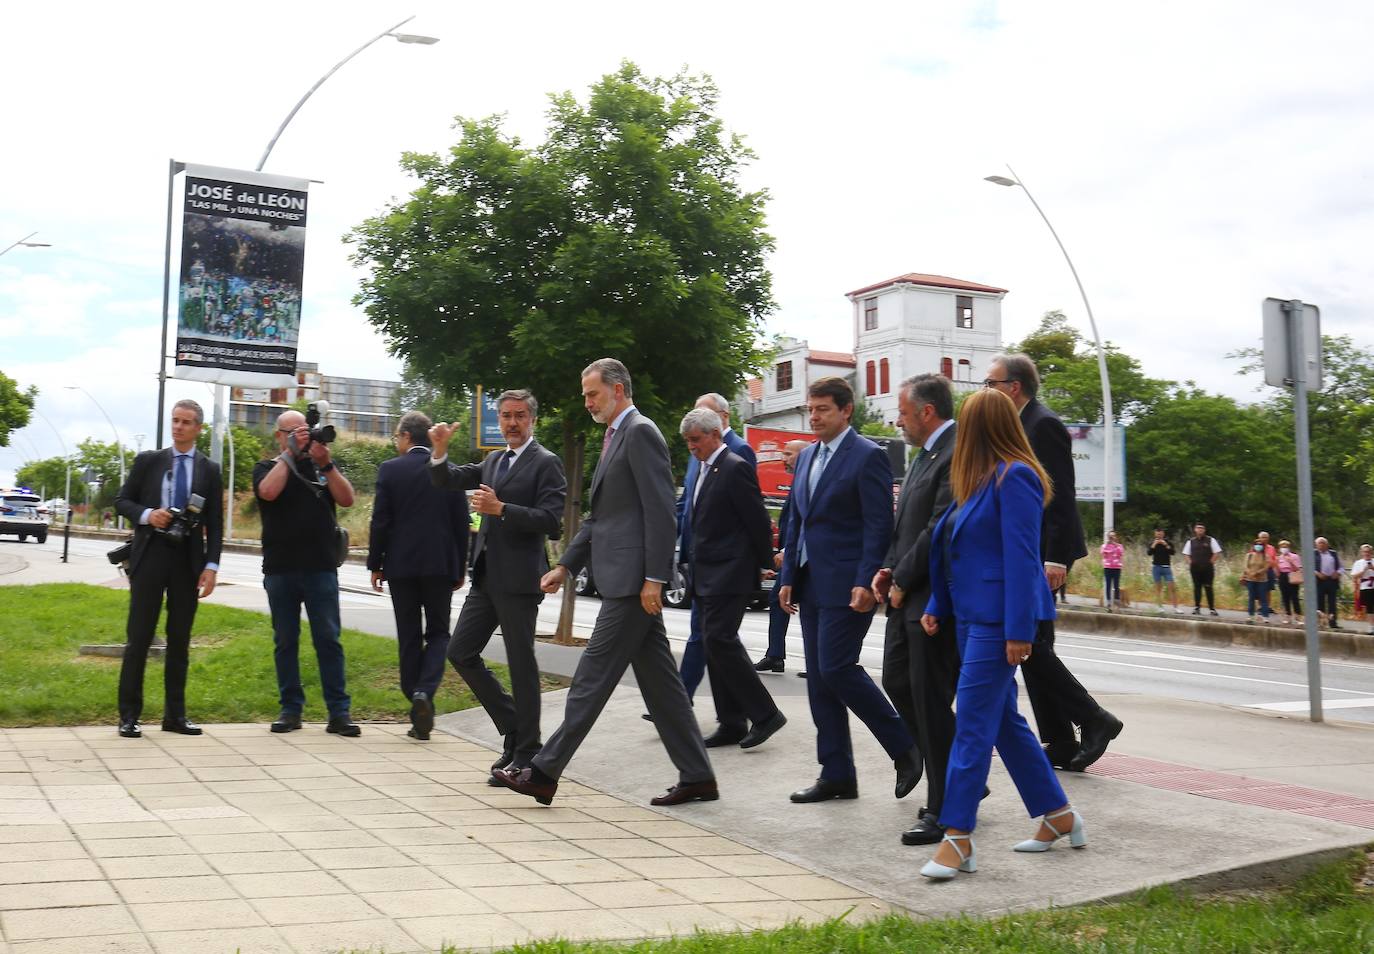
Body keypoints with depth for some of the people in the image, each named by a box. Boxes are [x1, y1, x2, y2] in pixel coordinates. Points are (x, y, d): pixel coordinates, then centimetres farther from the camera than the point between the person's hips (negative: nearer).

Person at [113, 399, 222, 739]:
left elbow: (214, 523, 6)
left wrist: (211, 566, -3)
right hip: (151, 553, -1)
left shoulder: (209, 470, 7)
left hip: (189, 558, 1)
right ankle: (129, 714, 7)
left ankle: (175, 714, 14)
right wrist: (146, 515, -12)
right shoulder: (148, 461, 6)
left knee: (180, 638, 6)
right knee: (139, 635, -1)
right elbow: (122, 500, 9)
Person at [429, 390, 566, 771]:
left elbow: (550, 519, -16)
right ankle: (513, 727, 21)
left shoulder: (546, 463, -6)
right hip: (486, 576, 8)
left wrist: (500, 508, -22)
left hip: (518, 578, -8)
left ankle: (526, 753, 10)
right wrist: (440, 450, -5)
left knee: (521, 663, -1)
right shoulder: (493, 461, 17)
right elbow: (448, 481, 13)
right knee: (461, 653, 9)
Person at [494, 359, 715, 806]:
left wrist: (654, 578, -20)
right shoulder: (615, 438, 21)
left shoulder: (640, 432, -10)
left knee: (593, 675, -4)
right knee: (658, 679, 10)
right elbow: (599, 516, 24)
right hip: (628, 580, 10)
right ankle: (697, 777, 15)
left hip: (632, 579, -10)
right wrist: (565, 565, 18)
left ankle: (544, 772, 2)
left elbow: (660, 510, -17)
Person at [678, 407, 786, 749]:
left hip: (729, 575, -9)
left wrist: (765, 562, -3)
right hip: (705, 575, 9)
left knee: (719, 640, -15)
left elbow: (758, 521, -11)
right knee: (715, 644, 9)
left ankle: (765, 714, -5)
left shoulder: (736, 468, -12)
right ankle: (731, 724, 15)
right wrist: (694, 561, 15)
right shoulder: (703, 469, 16)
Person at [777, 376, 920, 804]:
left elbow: (879, 525, -13)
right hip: (811, 583, 8)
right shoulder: (807, 456, 16)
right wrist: (789, 577, 13)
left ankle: (904, 746, 7)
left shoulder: (868, 456, -8)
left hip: (847, 583, -8)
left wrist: (866, 582, -19)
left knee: (836, 669, -12)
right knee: (819, 678, 8)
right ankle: (836, 775, 15)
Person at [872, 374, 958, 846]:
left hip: (935, 598, -10)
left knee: (931, 700, -3)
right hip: (909, 596, 10)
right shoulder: (925, 454, 16)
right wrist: (889, 570, 6)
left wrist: (903, 581, -13)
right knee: (897, 683, 15)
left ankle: (945, 810, 10)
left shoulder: (959, 454, -16)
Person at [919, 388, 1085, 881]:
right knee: (1004, 719, 15)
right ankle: (1058, 816, 27)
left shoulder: (1014, 477, -14)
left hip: (997, 620, -10)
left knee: (973, 726, -8)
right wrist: (936, 606, 16)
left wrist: (1019, 630, -20)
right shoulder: (979, 479, 13)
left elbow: (1021, 557, -18)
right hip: (973, 615, 10)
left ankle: (958, 838, -2)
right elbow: (953, 548, 18)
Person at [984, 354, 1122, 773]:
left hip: (1043, 554, -10)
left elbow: (1060, 496, -19)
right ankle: (1061, 743, 15)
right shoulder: (1020, 426, 17)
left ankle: (1094, 720, 0)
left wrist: (1055, 558, -24)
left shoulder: (1044, 425, -12)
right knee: (1032, 647, 10)